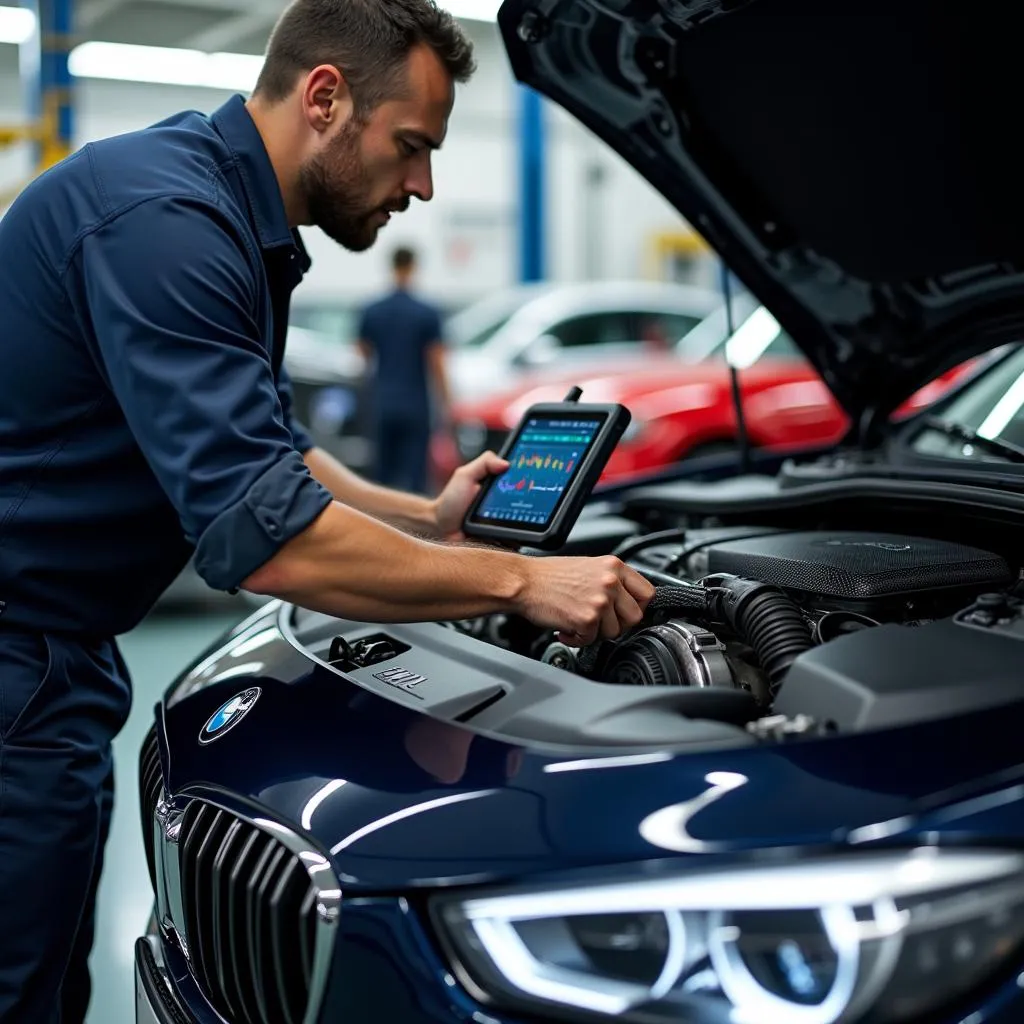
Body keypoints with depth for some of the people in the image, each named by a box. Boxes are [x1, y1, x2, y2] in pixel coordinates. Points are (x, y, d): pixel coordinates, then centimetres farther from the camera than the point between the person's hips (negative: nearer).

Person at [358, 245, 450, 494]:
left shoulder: (372, 312, 2)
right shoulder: (427, 314, -8)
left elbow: (365, 353, 12)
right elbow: (436, 364, -8)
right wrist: (444, 404, 1)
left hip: (383, 402, 4)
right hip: (415, 404, -4)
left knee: (384, 467, 13)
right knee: (413, 471, -3)